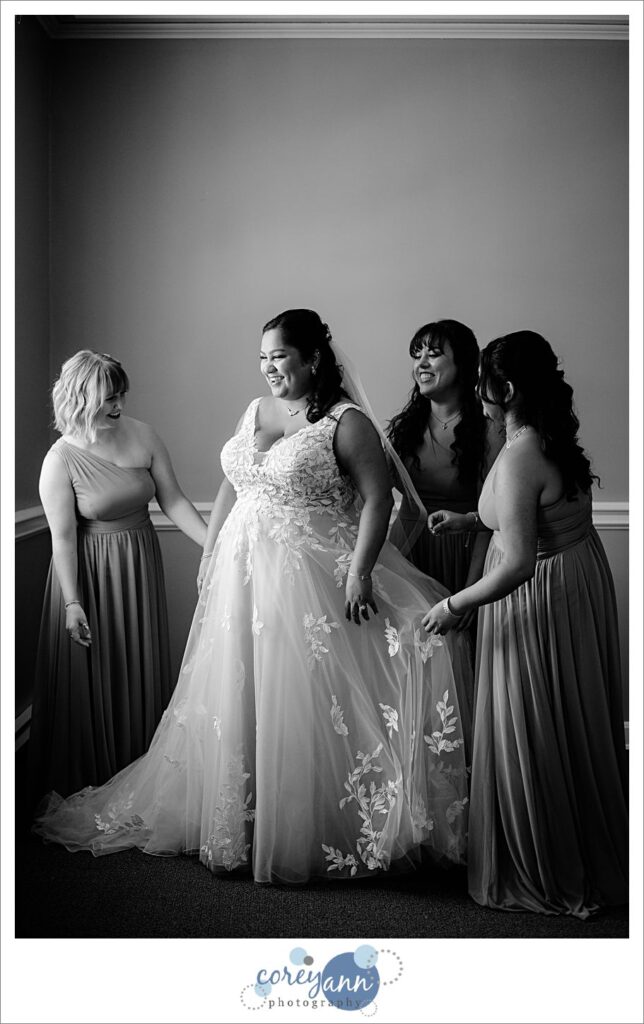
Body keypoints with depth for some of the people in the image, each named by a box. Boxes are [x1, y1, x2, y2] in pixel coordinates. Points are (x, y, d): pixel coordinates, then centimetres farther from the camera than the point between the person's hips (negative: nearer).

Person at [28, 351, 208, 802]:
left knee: (141, 667, 14)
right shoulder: (61, 460, -17)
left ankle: (140, 763, 32)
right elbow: (63, 537, -15)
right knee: (92, 671, 7)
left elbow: (174, 500, -3)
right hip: (91, 571, -4)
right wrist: (72, 602, -16)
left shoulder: (142, 436, -7)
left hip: (141, 565, 4)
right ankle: (90, 773, 27)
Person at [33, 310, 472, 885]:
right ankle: (236, 821, 28)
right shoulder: (255, 411, 13)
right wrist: (211, 552, 14)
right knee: (237, 695, 12)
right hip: (243, 572, 7)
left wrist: (360, 572, -23)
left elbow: (377, 498, -14)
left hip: (313, 576, -7)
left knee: (305, 699, -2)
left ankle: (316, 832, 13)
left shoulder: (347, 423, -8)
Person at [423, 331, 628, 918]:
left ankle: (551, 875, 24)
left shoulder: (518, 459, -27)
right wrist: (469, 520, 18)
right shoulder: (554, 438, 2)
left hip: (543, 599, -10)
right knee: (575, 727, 22)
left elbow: (518, 564, -30)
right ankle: (591, 854, 40)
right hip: (581, 578, 10)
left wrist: (454, 607, -19)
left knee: (534, 737, 7)